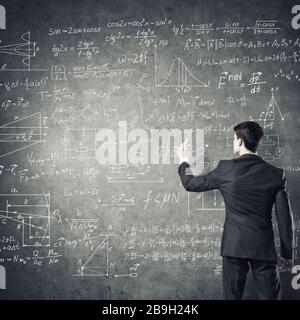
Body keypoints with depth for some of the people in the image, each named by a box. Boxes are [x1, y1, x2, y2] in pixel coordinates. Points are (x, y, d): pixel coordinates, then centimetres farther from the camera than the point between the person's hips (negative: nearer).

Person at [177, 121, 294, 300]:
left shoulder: (226, 168, -5)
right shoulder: (276, 174, -2)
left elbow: (191, 184, 7)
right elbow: (285, 217, 0)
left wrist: (183, 161, 26)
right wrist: (287, 252, 11)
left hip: (234, 245, 0)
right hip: (264, 246, 1)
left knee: (233, 296, 10)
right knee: (270, 296, 8)